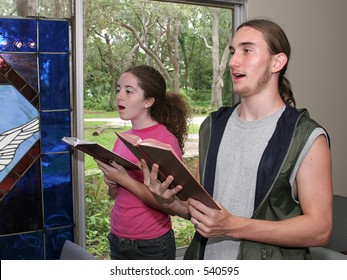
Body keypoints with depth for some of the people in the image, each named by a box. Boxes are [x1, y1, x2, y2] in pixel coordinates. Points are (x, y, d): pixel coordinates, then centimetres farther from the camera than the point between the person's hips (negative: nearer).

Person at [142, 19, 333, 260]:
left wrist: (233, 226, -25)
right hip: (205, 263, 4)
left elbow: (319, 229, -17)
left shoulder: (307, 138, -14)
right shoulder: (213, 126, 2)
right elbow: (200, 205, 9)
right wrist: (171, 202, -13)